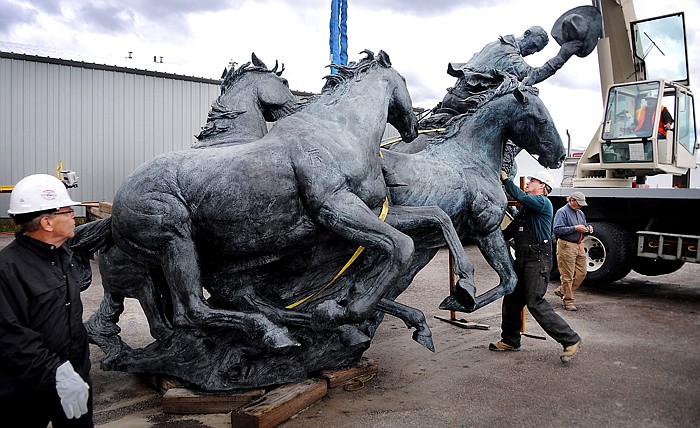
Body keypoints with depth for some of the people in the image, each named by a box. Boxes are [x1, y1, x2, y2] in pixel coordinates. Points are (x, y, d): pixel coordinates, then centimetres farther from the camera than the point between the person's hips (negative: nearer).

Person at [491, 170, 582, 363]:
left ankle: (570, 340, -1)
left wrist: (505, 179, -12)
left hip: (538, 261, -9)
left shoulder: (543, 202, -8)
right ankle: (510, 340, 25)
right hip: (523, 260, 9)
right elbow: (511, 230, 26)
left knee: (535, 303, -11)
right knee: (511, 300, 11)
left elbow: (520, 196, -23)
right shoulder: (526, 208, 20)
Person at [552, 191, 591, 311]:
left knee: (581, 274, 8)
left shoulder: (580, 213, 18)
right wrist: (575, 228, -20)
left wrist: (588, 228, 7)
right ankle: (568, 301, 6)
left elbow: (583, 226, 30)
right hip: (566, 246, -8)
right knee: (568, 276, -3)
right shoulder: (562, 212, -8)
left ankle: (561, 290, 24)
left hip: (579, 246, 8)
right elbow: (557, 230, -18)